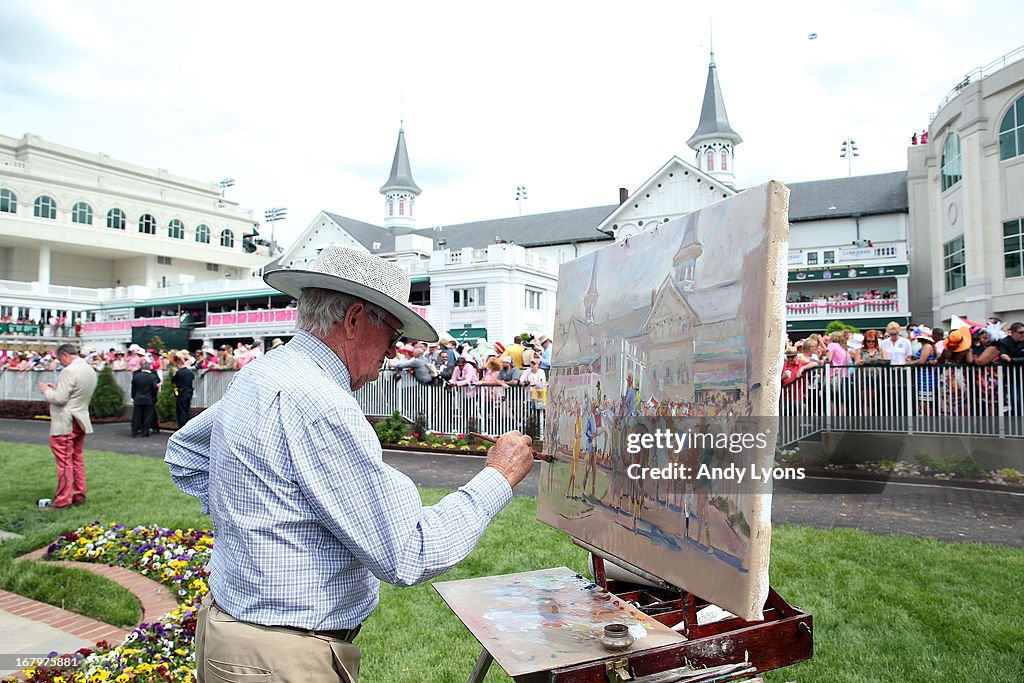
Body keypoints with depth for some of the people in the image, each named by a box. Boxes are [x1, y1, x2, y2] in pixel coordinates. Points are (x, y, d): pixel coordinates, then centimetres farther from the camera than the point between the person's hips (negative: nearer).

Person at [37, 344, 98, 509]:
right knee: (77, 459, 16)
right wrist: (55, 388, 14)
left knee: (64, 461, -2)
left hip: (64, 424, -9)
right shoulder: (90, 370, 10)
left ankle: (63, 500, 4)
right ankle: (79, 495, 23)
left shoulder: (69, 371, -19)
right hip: (80, 421, 9)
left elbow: (59, 398, -21)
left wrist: (46, 391, -4)